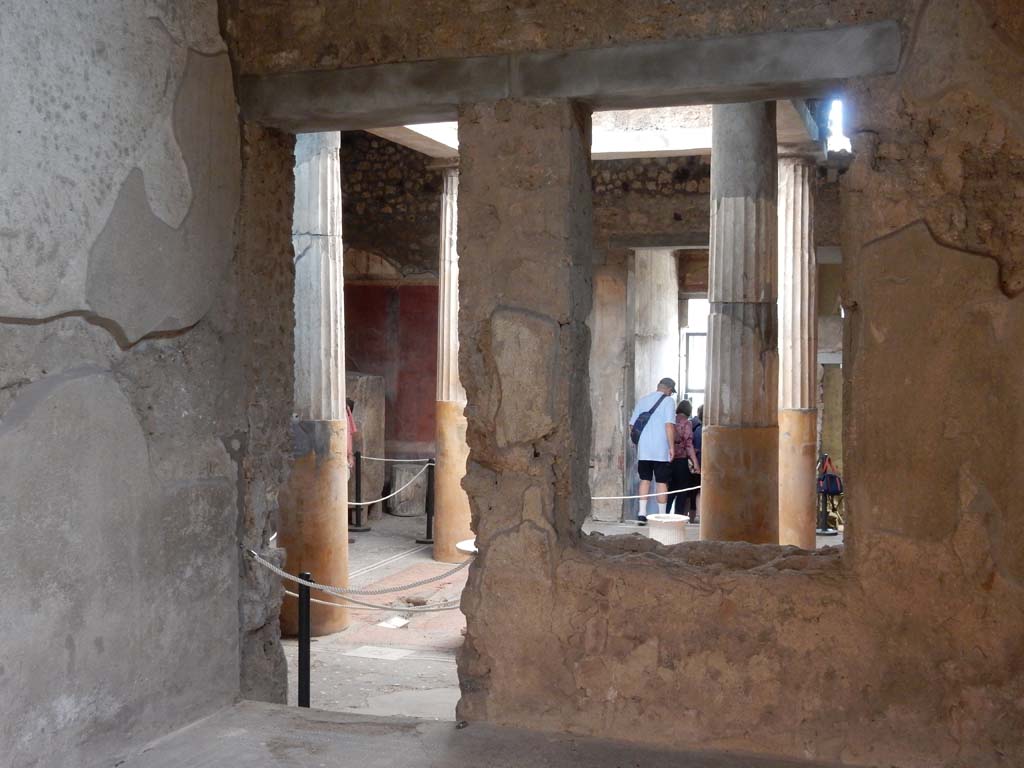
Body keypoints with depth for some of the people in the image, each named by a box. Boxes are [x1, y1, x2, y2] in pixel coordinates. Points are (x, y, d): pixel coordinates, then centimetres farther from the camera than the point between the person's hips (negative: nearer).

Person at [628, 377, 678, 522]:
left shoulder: (642, 400, 12)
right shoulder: (668, 401, -4)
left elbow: (632, 424, 12)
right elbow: (669, 425, -15)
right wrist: (671, 447, -11)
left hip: (643, 450, 4)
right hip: (661, 450, -4)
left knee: (645, 480, 11)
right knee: (662, 483, 3)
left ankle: (642, 513, 4)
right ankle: (662, 515, 5)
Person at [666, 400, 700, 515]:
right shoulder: (686, 423, -8)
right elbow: (688, 445, -14)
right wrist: (696, 463, -13)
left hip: (669, 461, 5)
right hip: (682, 461, -5)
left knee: (670, 491, 14)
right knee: (682, 492, 2)